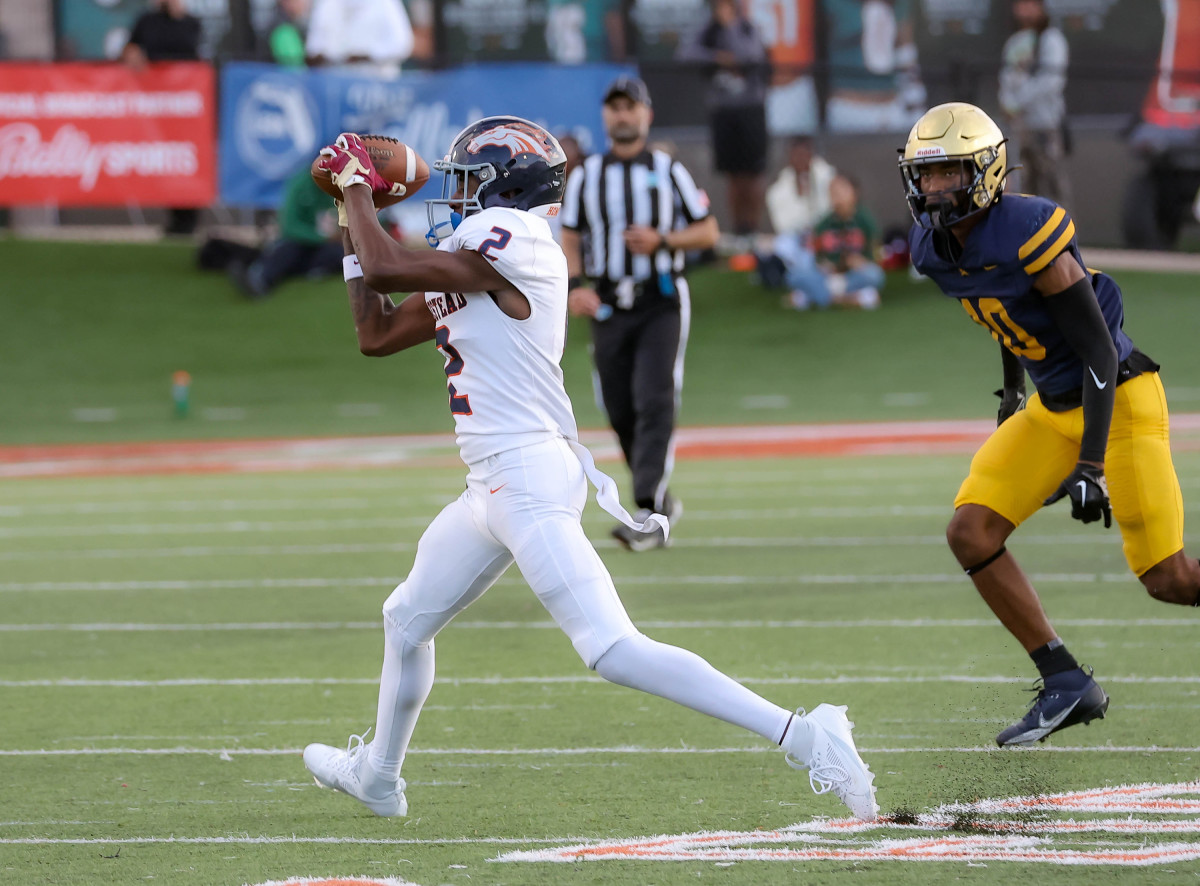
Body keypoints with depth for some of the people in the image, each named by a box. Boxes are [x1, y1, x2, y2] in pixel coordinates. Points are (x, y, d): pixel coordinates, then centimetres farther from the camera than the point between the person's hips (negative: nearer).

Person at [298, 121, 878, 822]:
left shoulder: (510, 241, -12)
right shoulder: (461, 264, 16)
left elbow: (385, 268, -16)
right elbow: (377, 334, 25)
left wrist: (357, 185, 1)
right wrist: (353, 217, 22)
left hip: (529, 475, -11)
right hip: (495, 487, 11)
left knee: (613, 649, -20)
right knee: (408, 621, 27)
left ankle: (805, 737, -25)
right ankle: (377, 776, 49)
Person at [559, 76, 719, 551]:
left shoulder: (669, 171, 5)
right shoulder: (585, 176, 10)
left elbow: (708, 231, 7)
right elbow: (570, 240, 8)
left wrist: (662, 240, -11)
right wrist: (574, 286, -11)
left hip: (661, 303, -3)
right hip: (610, 309, 3)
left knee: (655, 404, -15)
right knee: (621, 412, 4)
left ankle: (649, 514, -22)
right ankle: (660, 499, 23)